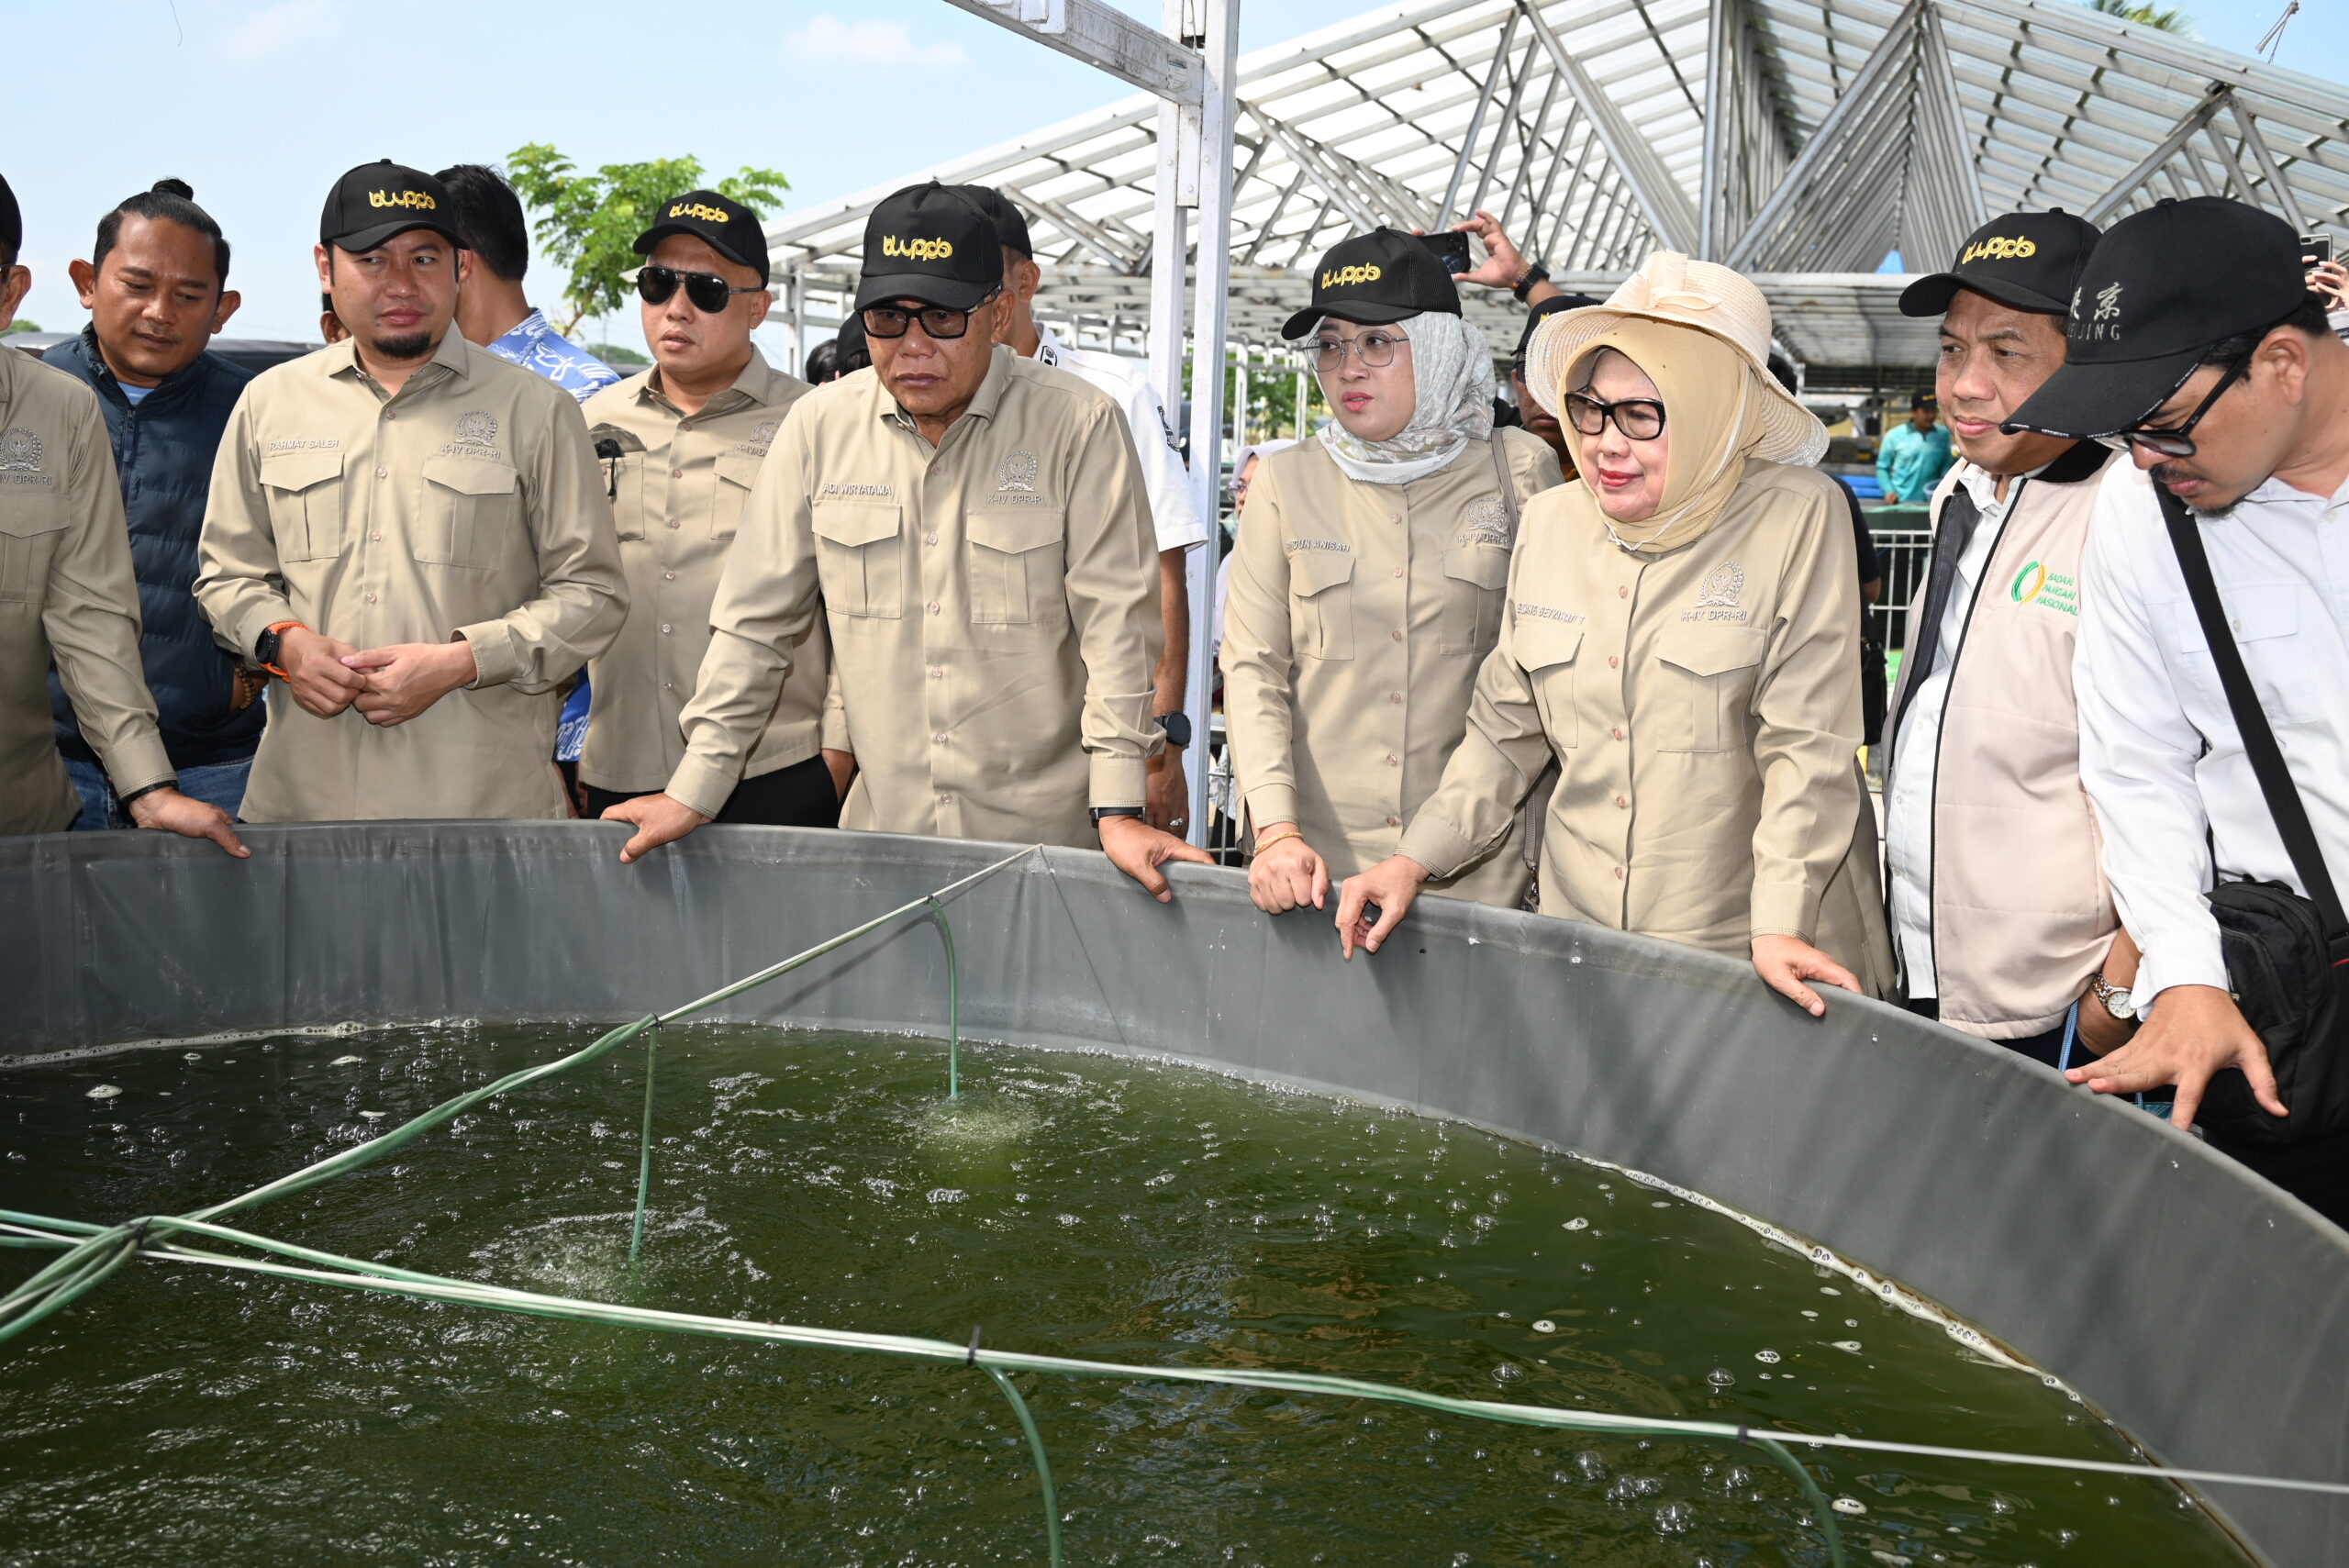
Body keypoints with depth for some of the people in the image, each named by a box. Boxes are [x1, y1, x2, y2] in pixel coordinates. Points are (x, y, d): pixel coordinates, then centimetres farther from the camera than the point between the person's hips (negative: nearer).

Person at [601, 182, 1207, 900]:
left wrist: (1118, 811, -13)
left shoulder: (1079, 427, -6)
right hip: (881, 832, 3)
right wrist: (694, 792, 7)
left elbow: (1115, 624, -8)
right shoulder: (819, 425, 4)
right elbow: (756, 621, 8)